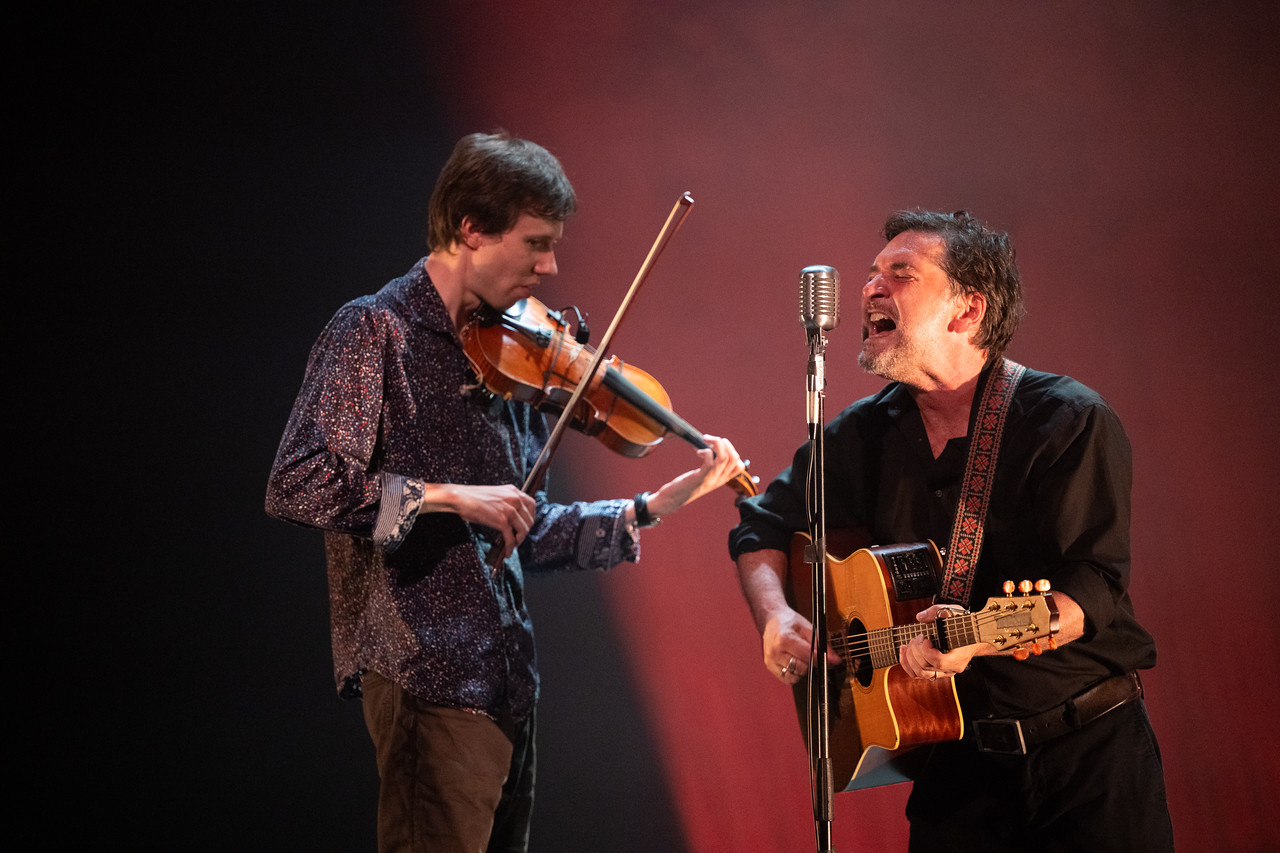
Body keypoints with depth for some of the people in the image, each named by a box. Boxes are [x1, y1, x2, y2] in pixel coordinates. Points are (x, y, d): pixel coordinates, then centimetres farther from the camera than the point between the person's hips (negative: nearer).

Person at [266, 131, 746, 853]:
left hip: (505, 682, 8)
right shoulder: (376, 332, -8)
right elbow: (297, 486, -19)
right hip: (428, 679, -8)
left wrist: (659, 507, 10)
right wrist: (451, 497, -21)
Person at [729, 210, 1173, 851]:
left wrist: (979, 636, -38)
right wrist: (775, 616, -4)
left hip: (1090, 749, -4)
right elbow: (762, 527, 18)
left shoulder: (1072, 424, -12)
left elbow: (1093, 586, -21)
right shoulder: (863, 435, 5)